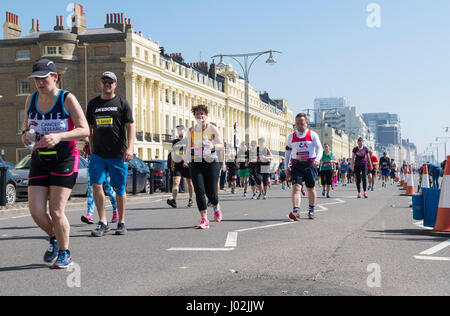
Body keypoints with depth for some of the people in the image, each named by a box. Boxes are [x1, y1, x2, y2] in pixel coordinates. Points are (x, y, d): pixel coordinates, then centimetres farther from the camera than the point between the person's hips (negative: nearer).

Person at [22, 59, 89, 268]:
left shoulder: (68, 99, -9)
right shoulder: (31, 100, 7)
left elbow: (84, 130, -12)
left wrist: (59, 136, -28)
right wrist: (25, 134, -1)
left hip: (64, 159, -5)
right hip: (39, 160, 5)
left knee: (56, 212, -7)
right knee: (36, 210, -3)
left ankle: (65, 254, 14)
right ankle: (54, 239, 28)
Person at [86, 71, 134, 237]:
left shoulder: (122, 103, 4)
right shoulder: (93, 104, 14)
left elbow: (130, 127, -1)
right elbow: (90, 128, 19)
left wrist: (130, 147, -14)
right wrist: (92, 149, 13)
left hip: (118, 155, -2)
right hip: (98, 154, 3)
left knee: (119, 189, 3)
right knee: (96, 185, -11)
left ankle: (121, 222, 16)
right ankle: (102, 222, -4)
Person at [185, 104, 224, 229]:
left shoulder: (213, 129, 2)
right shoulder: (191, 131, 10)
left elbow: (221, 146, -1)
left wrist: (213, 146, -23)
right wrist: (187, 157, -2)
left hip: (211, 162, -2)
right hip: (196, 163, 2)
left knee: (211, 192, -2)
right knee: (199, 191, -9)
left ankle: (216, 208, 32)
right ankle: (204, 219, -4)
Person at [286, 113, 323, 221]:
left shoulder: (313, 135, 1)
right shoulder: (291, 136, 9)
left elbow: (319, 148, -7)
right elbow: (288, 152, 15)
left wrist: (317, 159, -27)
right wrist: (287, 167, 9)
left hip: (310, 164, -1)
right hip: (296, 165, 1)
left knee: (311, 188, 9)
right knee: (296, 186, -16)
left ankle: (311, 210, 27)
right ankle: (296, 211, -26)